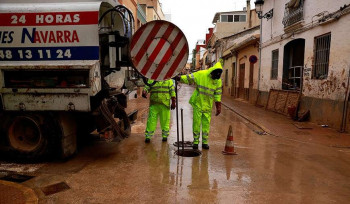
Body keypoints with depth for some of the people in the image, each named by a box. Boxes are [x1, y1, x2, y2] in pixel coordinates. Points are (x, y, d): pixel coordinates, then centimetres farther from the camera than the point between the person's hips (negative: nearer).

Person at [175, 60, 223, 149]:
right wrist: (178, 78, -20)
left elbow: (217, 95, 4)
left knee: (206, 124, 7)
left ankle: (204, 142, 20)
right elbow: (189, 78, -9)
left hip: (208, 106, 3)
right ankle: (195, 141, 16)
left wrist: (218, 107, 4)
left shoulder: (218, 81, -1)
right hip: (197, 103, -2)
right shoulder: (201, 74, -11)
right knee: (196, 123, 3)